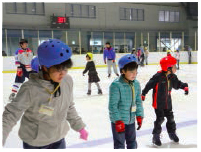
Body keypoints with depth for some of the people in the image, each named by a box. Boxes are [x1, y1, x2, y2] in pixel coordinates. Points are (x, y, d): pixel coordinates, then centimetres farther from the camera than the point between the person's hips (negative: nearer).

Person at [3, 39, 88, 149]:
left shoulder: (68, 81, -14)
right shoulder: (30, 89, -29)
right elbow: (10, 115, -21)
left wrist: (79, 127, 8)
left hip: (58, 138, 4)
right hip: (34, 143, -3)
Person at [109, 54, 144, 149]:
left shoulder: (136, 84, -1)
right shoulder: (116, 85, -22)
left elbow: (138, 101, 8)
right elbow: (113, 105, -20)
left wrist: (139, 116, 6)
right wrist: (118, 121, -19)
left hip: (131, 120, 6)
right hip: (118, 121, -6)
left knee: (132, 142, 22)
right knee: (119, 144, 5)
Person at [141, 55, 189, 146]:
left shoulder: (172, 77, 0)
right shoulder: (158, 77, -21)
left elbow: (177, 84, 15)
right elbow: (149, 85, -16)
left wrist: (184, 86, -2)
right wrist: (143, 94, -13)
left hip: (168, 102, 7)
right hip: (158, 102, -7)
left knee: (170, 118, 16)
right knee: (160, 119, -5)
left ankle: (172, 133, 35)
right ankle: (156, 136, 11)